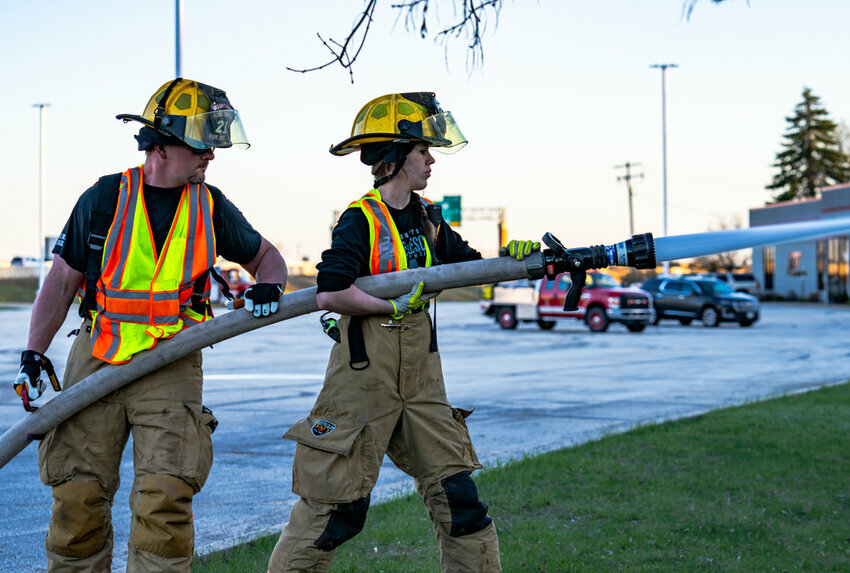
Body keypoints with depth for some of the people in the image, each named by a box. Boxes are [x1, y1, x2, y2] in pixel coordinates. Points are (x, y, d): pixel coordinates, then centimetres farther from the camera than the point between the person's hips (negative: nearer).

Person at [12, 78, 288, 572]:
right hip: (98, 360, 0)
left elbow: (265, 255, 19)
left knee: (165, 499, -11)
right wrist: (34, 354, -1)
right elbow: (63, 281, 4)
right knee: (78, 496, 2)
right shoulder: (105, 199, -2)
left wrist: (269, 286, -4)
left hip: (172, 366, 0)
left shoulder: (211, 207, 4)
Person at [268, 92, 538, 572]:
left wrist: (514, 259, -1)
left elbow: (467, 264, 16)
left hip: (420, 375, 7)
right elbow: (330, 293, -23)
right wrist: (396, 305, -19)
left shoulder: (426, 216, 10)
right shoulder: (360, 221, -13)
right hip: (365, 374, -7)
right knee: (337, 503, 0)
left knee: (456, 492, 5)